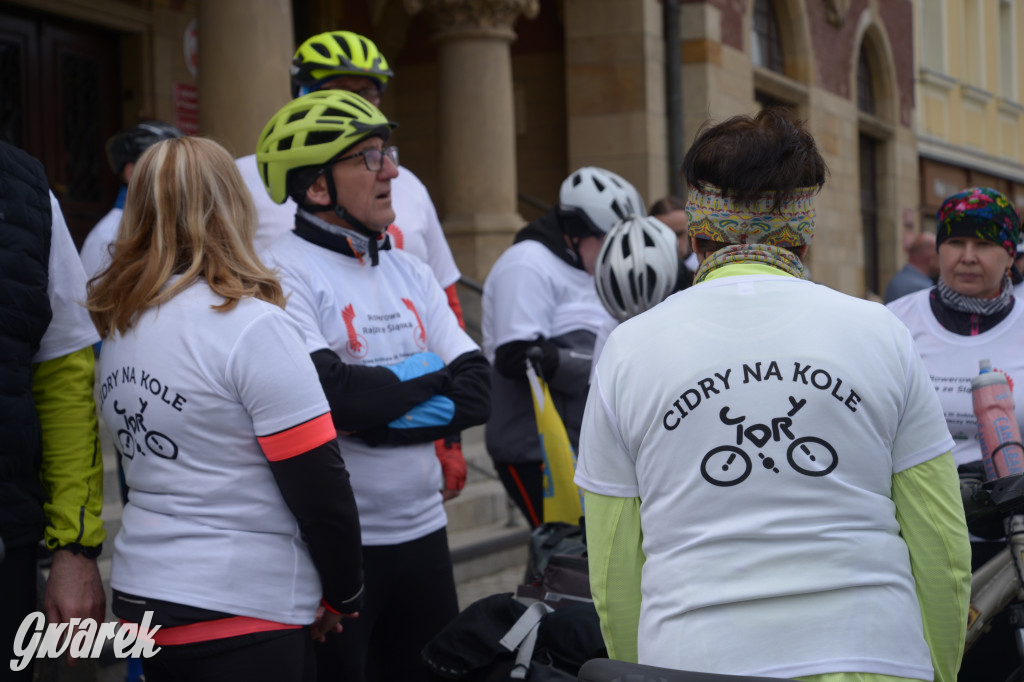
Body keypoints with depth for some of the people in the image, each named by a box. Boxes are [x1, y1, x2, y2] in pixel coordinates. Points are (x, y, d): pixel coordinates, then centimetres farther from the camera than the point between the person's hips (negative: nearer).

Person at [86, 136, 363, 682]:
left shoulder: (117, 328, 7)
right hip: (240, 617, -8)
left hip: (136, 596, 8)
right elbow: (319, 488, -15)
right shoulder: (251, 327, -15)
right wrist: (343, 594, 0)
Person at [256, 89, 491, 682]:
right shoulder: (286, 274, -11)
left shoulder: (411, 273, 11)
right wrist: (427, 374, -8)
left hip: (423, 531, 7)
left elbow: (477, 393, 1)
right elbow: (330, 395, -25)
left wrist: (377, 415, -14)